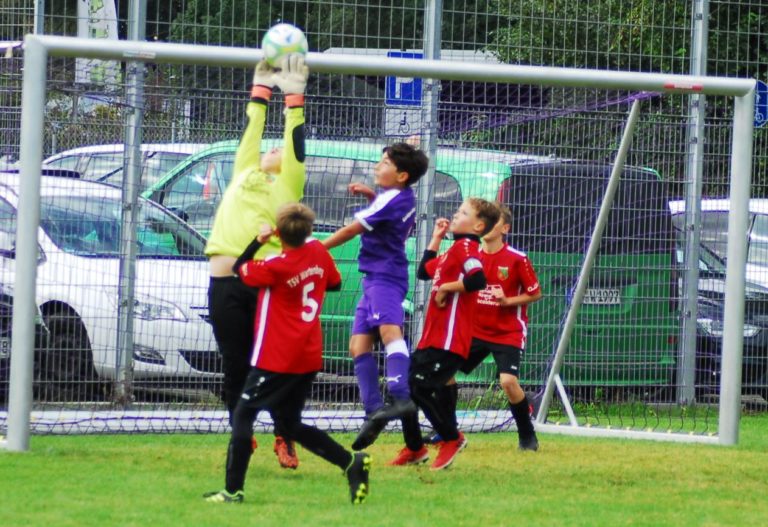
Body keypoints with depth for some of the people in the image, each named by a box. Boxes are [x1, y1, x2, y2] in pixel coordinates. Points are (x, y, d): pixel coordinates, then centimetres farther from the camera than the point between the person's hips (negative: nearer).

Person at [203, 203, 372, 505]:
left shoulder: (275, 268, -17)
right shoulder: (318, 252, 2)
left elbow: (241, 270, 0)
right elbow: (335, 283, 19)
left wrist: (258, 240, 10)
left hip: (276, 359, -7)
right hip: (309, 358, 7)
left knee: (243, 415, -1)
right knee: (289, 423, 17)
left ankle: (233, 489, -7)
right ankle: (351, 462, 4)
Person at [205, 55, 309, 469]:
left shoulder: (288, 185, 13)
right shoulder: (244, 174, 22)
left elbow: (295, 141, 11)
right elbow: (252, 131, 29)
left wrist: (294, 96, 18)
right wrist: (261, 89, 31)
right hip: (226, 282, 3)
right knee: (235, 368, 5)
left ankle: (284, 438, 7)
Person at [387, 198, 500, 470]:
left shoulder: (466, 247, -11)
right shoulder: (454, 249, 20)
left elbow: (478, 280, -28)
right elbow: (425, 271, 33)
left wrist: (446, 288, -18)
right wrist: (436, 238, 29)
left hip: (449, 340, -10)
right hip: (432, 336, 10)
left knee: (421, 387, -16)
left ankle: (451, 438, 3)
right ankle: (414, 448, 23)